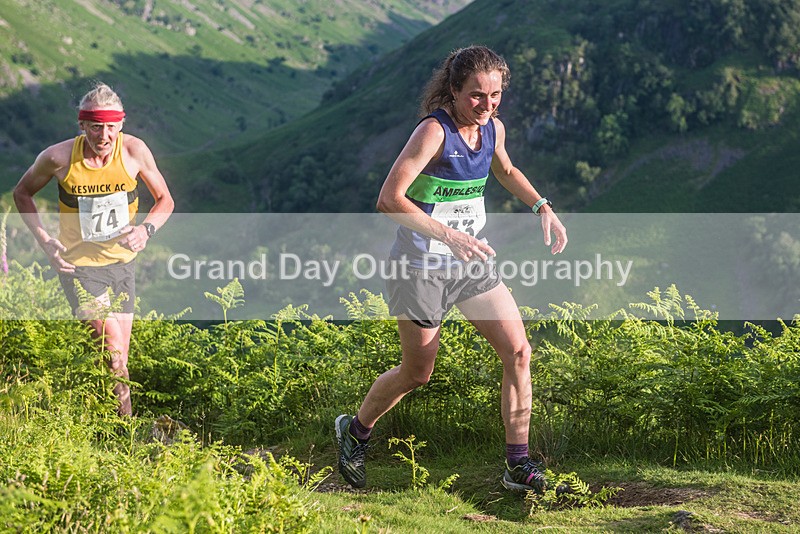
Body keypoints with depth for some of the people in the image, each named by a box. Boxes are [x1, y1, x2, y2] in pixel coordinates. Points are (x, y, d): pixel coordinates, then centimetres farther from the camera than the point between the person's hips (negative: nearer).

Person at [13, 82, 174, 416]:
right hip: (79, 267, -3)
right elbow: (22, 193, 3)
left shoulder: (134, 151, -11)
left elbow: (165, 200, 3)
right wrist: (44, 240, -8)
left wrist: (146, 229, -17)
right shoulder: (59, 157, -15)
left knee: (118, 356, 11)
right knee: (114, 351, -18)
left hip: (122, 263, 3)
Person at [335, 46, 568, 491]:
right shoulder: (434, 130, -20)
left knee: (519, 352, -6)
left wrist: (543, 207, 10)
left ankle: (519, 463, 3)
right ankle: (355, 431, 33)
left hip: (472, 260, 6)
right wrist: (448, 235, -34)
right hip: (423, 265, -6)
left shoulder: (494, 128, 2)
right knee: (418, 373, 5)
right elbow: (389, 199, -26)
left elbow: (506, 171, 26)